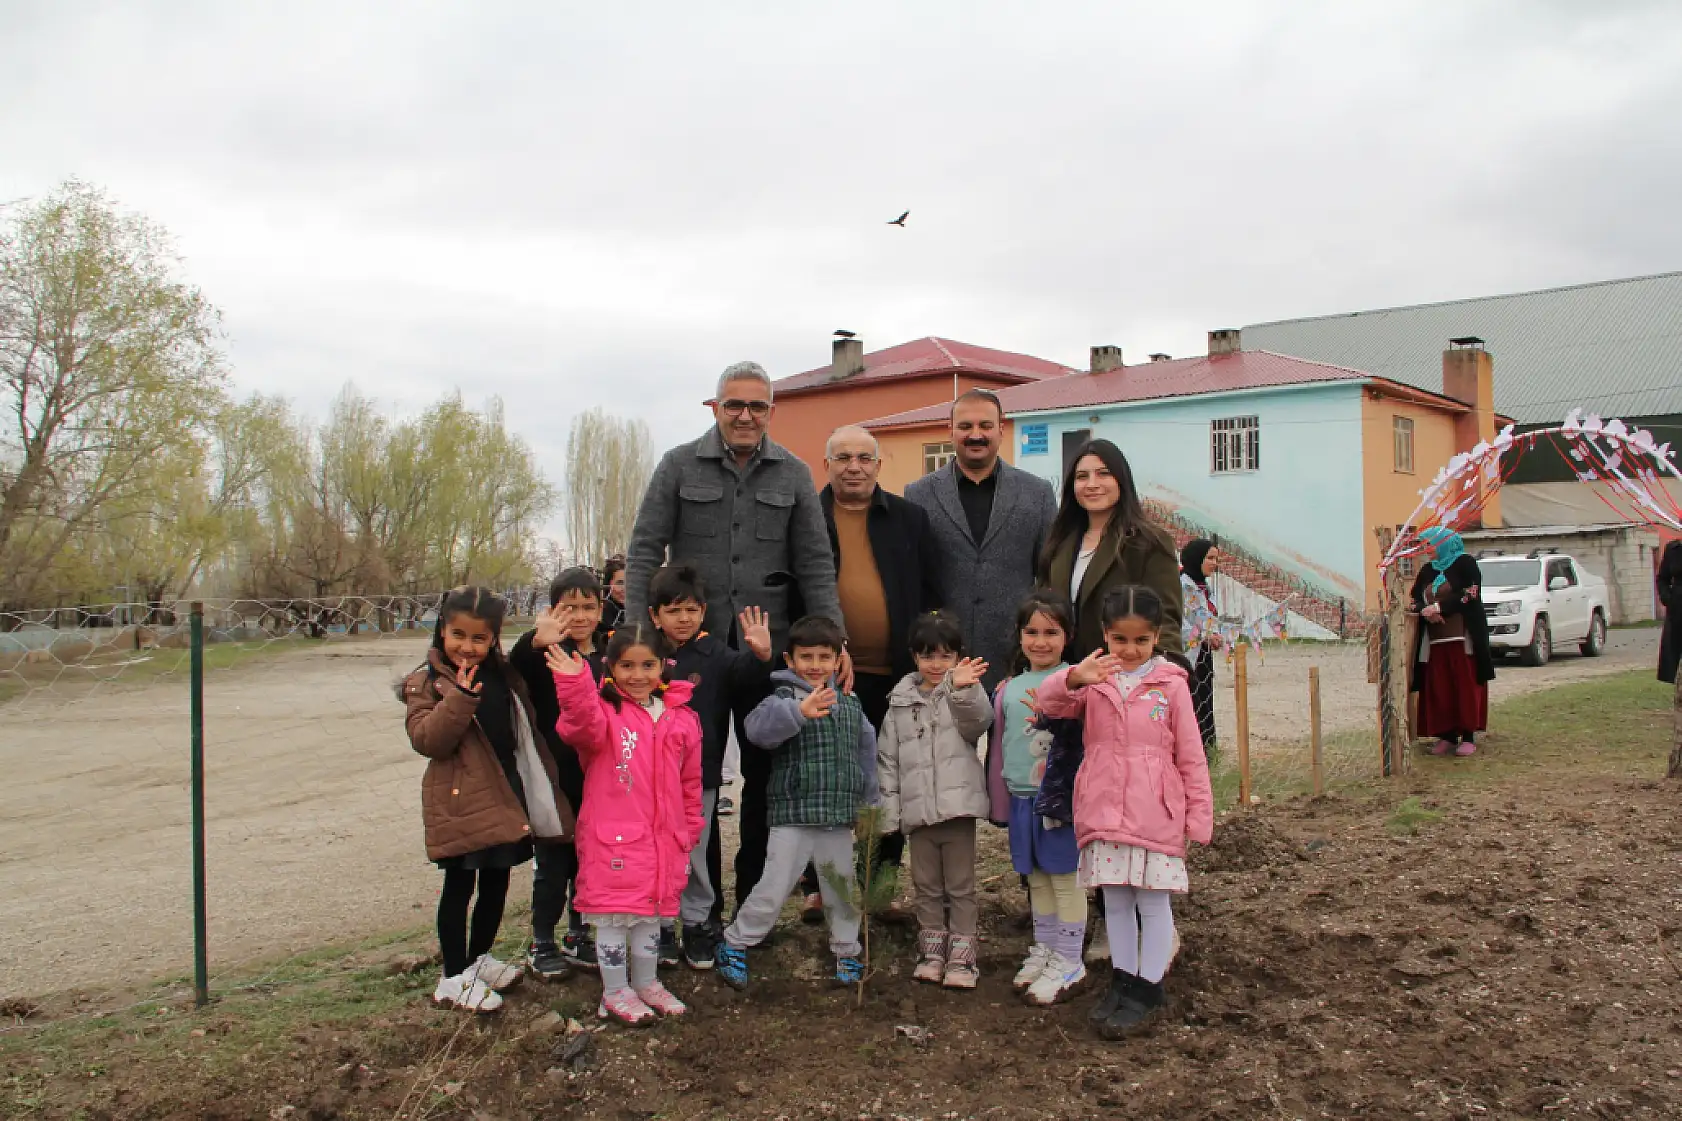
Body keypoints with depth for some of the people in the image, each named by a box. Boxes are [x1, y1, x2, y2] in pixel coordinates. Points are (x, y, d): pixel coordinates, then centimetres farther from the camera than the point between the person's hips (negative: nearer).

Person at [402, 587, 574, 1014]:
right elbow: (426, 740, -19)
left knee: (496, 883, 15)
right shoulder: (427, 682, -7)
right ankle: (454, 978, 13)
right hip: (460, 802, -6)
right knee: (459, 887, 2)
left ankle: (479, 959, 33)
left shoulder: (503, 676, 10)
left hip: (506, 795, 6)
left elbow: (523, 730, 21)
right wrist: (460, 698, -28)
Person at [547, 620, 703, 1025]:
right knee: (613, 916, 4)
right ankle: (615, 991, 21)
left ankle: (647, 982, 36)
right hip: (612, 836, -4)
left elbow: (690, 782, 14)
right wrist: (575, 687, -52)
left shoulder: (681, 718, 6)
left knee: (651, 915, 18)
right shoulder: (603, 711, -8)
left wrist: (689, 830, 17)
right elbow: (584, 725, -34)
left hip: (663, 838, 5)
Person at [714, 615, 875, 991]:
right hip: (793, 818, -5)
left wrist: (866, 801, 21)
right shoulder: (784, 699, -9)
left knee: (843, 888, 15)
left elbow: (867, 753, 21)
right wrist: (799, 711, -47)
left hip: (839, 819, 5)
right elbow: (758, 727, -31)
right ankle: (734, 945, 17)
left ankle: (847, 952, 33)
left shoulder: (850, 705, 10)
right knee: (773, 888, -1)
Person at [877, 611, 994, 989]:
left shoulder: (967, 696, 0)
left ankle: (961, 958, 14)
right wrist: (889, 810, 4)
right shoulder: (901, 702, 9)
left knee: (961, 886, 6)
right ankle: (932, 953, 25)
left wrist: (963, 688, -43)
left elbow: (979, 720, -24)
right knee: (926, 886, 13)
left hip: (958, 807, -3)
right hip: (918, 811, 3)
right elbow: (888, 759, 10)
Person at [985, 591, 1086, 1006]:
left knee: (1065, 877, 3)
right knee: (1036, 878, 16)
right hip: (1022, 798, 6)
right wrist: (1000, 800, 15)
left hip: (1061, 797, -6)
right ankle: (1044, 950, 30)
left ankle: (1069, 962, 15)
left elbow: (1085, 736, -18)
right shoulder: (1009, 689, 10)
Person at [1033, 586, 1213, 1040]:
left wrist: (1199, 817, -1)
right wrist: (1074, 677, -31)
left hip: (1155, 814, -3)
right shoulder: (1094, 680, 5)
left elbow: (1191, 757, 1)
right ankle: (1122, 980, 26)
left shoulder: (1171, 684, -1)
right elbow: (1047, 702, -11)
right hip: (1103, 811, 3)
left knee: (1153, 900, 6)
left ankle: (1148, 988, 18)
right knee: (1115, 901, 13)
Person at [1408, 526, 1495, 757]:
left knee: (1465, 686, -5)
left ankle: (1468, 737, -2)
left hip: (1462, 637, -6)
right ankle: (1447, 735, 7)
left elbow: (1470, 595, -11)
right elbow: (1416, 599, 14)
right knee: (1439, 688, 1)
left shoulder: (1465, 564, -1)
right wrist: (1425, 610, -8)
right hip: (1435, 639, 6)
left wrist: (1439, 607, -14)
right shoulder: (1427, 570, 18)